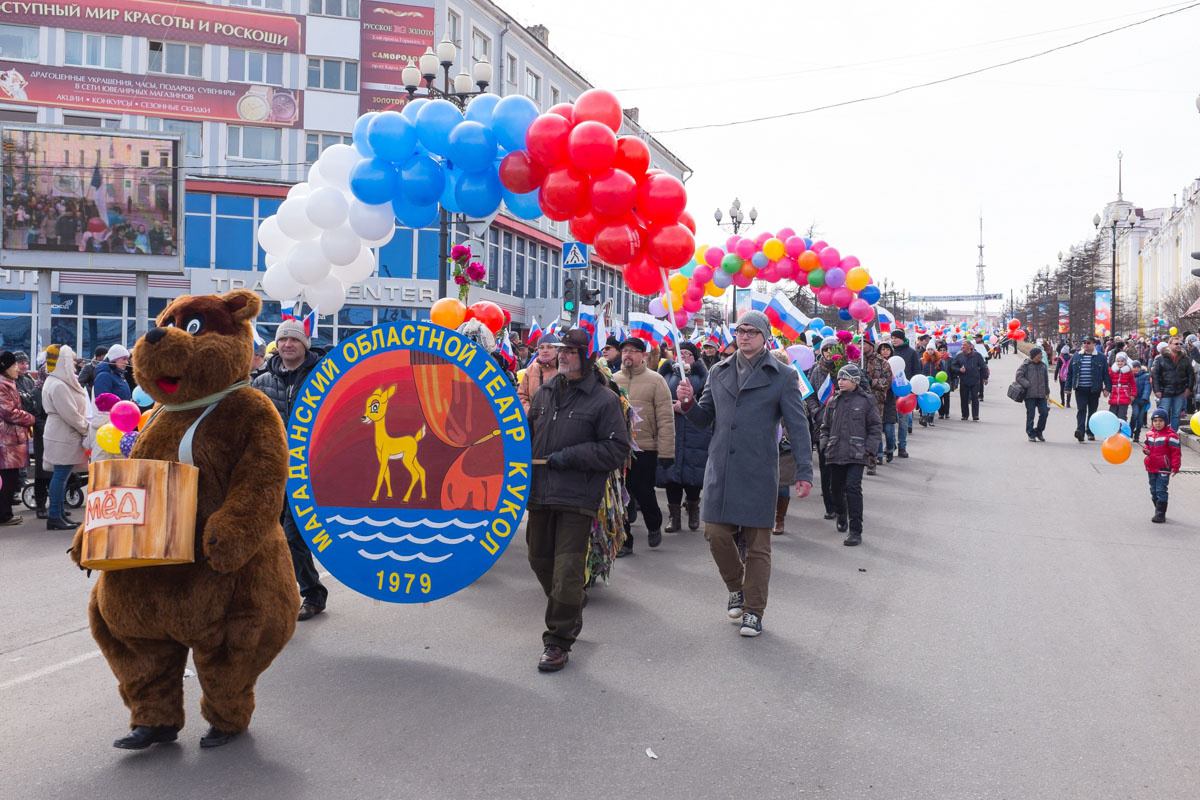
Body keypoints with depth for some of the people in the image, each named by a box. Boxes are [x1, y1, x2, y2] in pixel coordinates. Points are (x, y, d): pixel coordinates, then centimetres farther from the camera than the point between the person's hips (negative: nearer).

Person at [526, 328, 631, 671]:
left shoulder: (604, 399, -5)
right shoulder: (544, 392, 11)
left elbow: (618, 449, -9)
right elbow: (529, 433, 25)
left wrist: (569, 457, -15)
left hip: (577, 499, -6)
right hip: (539, 494, 6)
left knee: (568, 570, -7)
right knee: (540, 560, 16)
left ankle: (558, 640, 5)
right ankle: (571, 614, 40)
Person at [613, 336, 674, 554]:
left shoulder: (655, 380, -3)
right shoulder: (613, 380, 8)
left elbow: (666, 418, -7)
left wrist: (666, 451, -12)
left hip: (645, 450, -3)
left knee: (644, 493, 5)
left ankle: (654, 527, 34)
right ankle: (624, 540, 18)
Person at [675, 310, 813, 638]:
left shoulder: (782, 377, 1)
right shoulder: (718, 372, 12)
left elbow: (798, 426, -1)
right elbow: (703, 419, 16)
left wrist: (804, 472, -8)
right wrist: (689, 403, -6)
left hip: (759, 473, -3)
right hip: (720, 471, 3)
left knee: (758, 545, 3)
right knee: (716, 534, 2)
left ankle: (754, 611, 15)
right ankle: (737, 588, 29)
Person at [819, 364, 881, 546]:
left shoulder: (866, 401, 0)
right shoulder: (834, 401, 12)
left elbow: (876, 427, 3)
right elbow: (825, 425, 21)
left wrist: (868, 448, -5)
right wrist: (825, 444, 8)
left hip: (856, 455, -5)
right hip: (835, 454, 5)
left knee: (853, 488, -15)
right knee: (837, 489, 13)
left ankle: (856, 531, -11)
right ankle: (841, 514, 43)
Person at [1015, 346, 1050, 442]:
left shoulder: (1043, 365, 15)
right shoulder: (1026, 365, -2)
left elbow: (1046, 380, 21)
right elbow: (1019, 376, -9)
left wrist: (1047, 393, 19)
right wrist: (1028, 385, -17)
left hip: (1041, 395, 5)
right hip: (1030, 395, -4)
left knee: (1044, 412, -2)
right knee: (1030, 415, 1)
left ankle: (1039, 431, 17)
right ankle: (1031, 434, 12)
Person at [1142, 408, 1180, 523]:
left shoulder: (1170, 435, -12)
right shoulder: (1150, 433, 8)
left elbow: (1176, 452, -10)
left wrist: (1175, 467, -13)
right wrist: (1145, 449, 0)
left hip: (1164, 468, -7)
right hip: (1151, 467, 7)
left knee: (1161, 491, -8)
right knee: (1153, 490, 15)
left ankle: (1161, 514, -4)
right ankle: (1158, 511, 29)